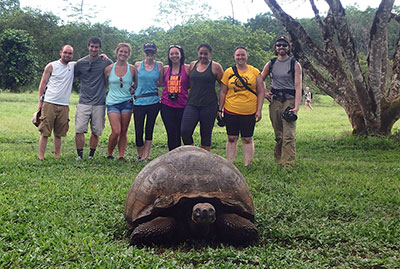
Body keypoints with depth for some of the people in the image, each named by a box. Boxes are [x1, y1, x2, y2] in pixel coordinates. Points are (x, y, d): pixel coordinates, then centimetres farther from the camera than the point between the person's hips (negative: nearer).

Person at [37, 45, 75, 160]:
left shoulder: (73, 66, 13)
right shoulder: (51, 66, 2)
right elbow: (43, 83, 4)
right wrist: (40, 102, -1)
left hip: (64, 106, 4)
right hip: (49, 103, -4)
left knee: (58, 134, 7)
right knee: (45, 132, -6)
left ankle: (57, 156, 14)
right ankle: (41, 157, -4)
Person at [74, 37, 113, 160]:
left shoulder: (106, 62, 1)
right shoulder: (80, 63, 4)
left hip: (99, 103, 0)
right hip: (84, 102, 0)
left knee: (96, 132, 5)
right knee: (79, 130, -8)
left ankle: (91, 155, 19)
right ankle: (80, 155, 4)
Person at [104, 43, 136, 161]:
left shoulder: (132, 69, 5)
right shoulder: (109, 69, 4)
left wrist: (134, 89, 3)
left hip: (127, 102, 1)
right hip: (112, 102, -1)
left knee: (124, 132, 3)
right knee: (116, 131, -12)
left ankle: (121, 156, 13)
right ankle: (109, 154, 8)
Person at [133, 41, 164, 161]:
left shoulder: (159, 65, 5)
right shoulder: (138, 65, 4)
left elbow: (162, 83, 10)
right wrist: (133, 89, -1)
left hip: (153, 102, 1)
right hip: (139, 102, 0)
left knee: (149, 130, 5)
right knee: (138, 130, -2)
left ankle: (145, 157, 13)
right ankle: (140, 156, 19)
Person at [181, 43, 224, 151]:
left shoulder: (215, 67, 1)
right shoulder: (193, 65, 12)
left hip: (209, 106, -3)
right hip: (192, 104, 3)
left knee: (206, 134, 5)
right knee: (185, 131, -10)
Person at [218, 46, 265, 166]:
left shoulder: (255, 72, 3)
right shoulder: (228, 72, 4)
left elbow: (261, 92, 3)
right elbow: (222, 92, 8)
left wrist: (259, 110, -3)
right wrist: (219, 109, 4)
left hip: (249, 112, -1)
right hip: (231, 111, 1)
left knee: (247, 139, 4)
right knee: (231, 138, 6)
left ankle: (247, 165, 13)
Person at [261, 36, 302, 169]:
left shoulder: (295, 65, 2)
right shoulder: (270, 64, 12)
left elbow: (298, 87, -6)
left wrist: (296, 107, -15)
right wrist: (264, 93, 7)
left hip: (289, 100, -3)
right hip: (274, 101, 4)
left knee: (289, 135, -12)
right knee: (278, 135, 8)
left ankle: (288, 163, -13)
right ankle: (278, 160, 16)